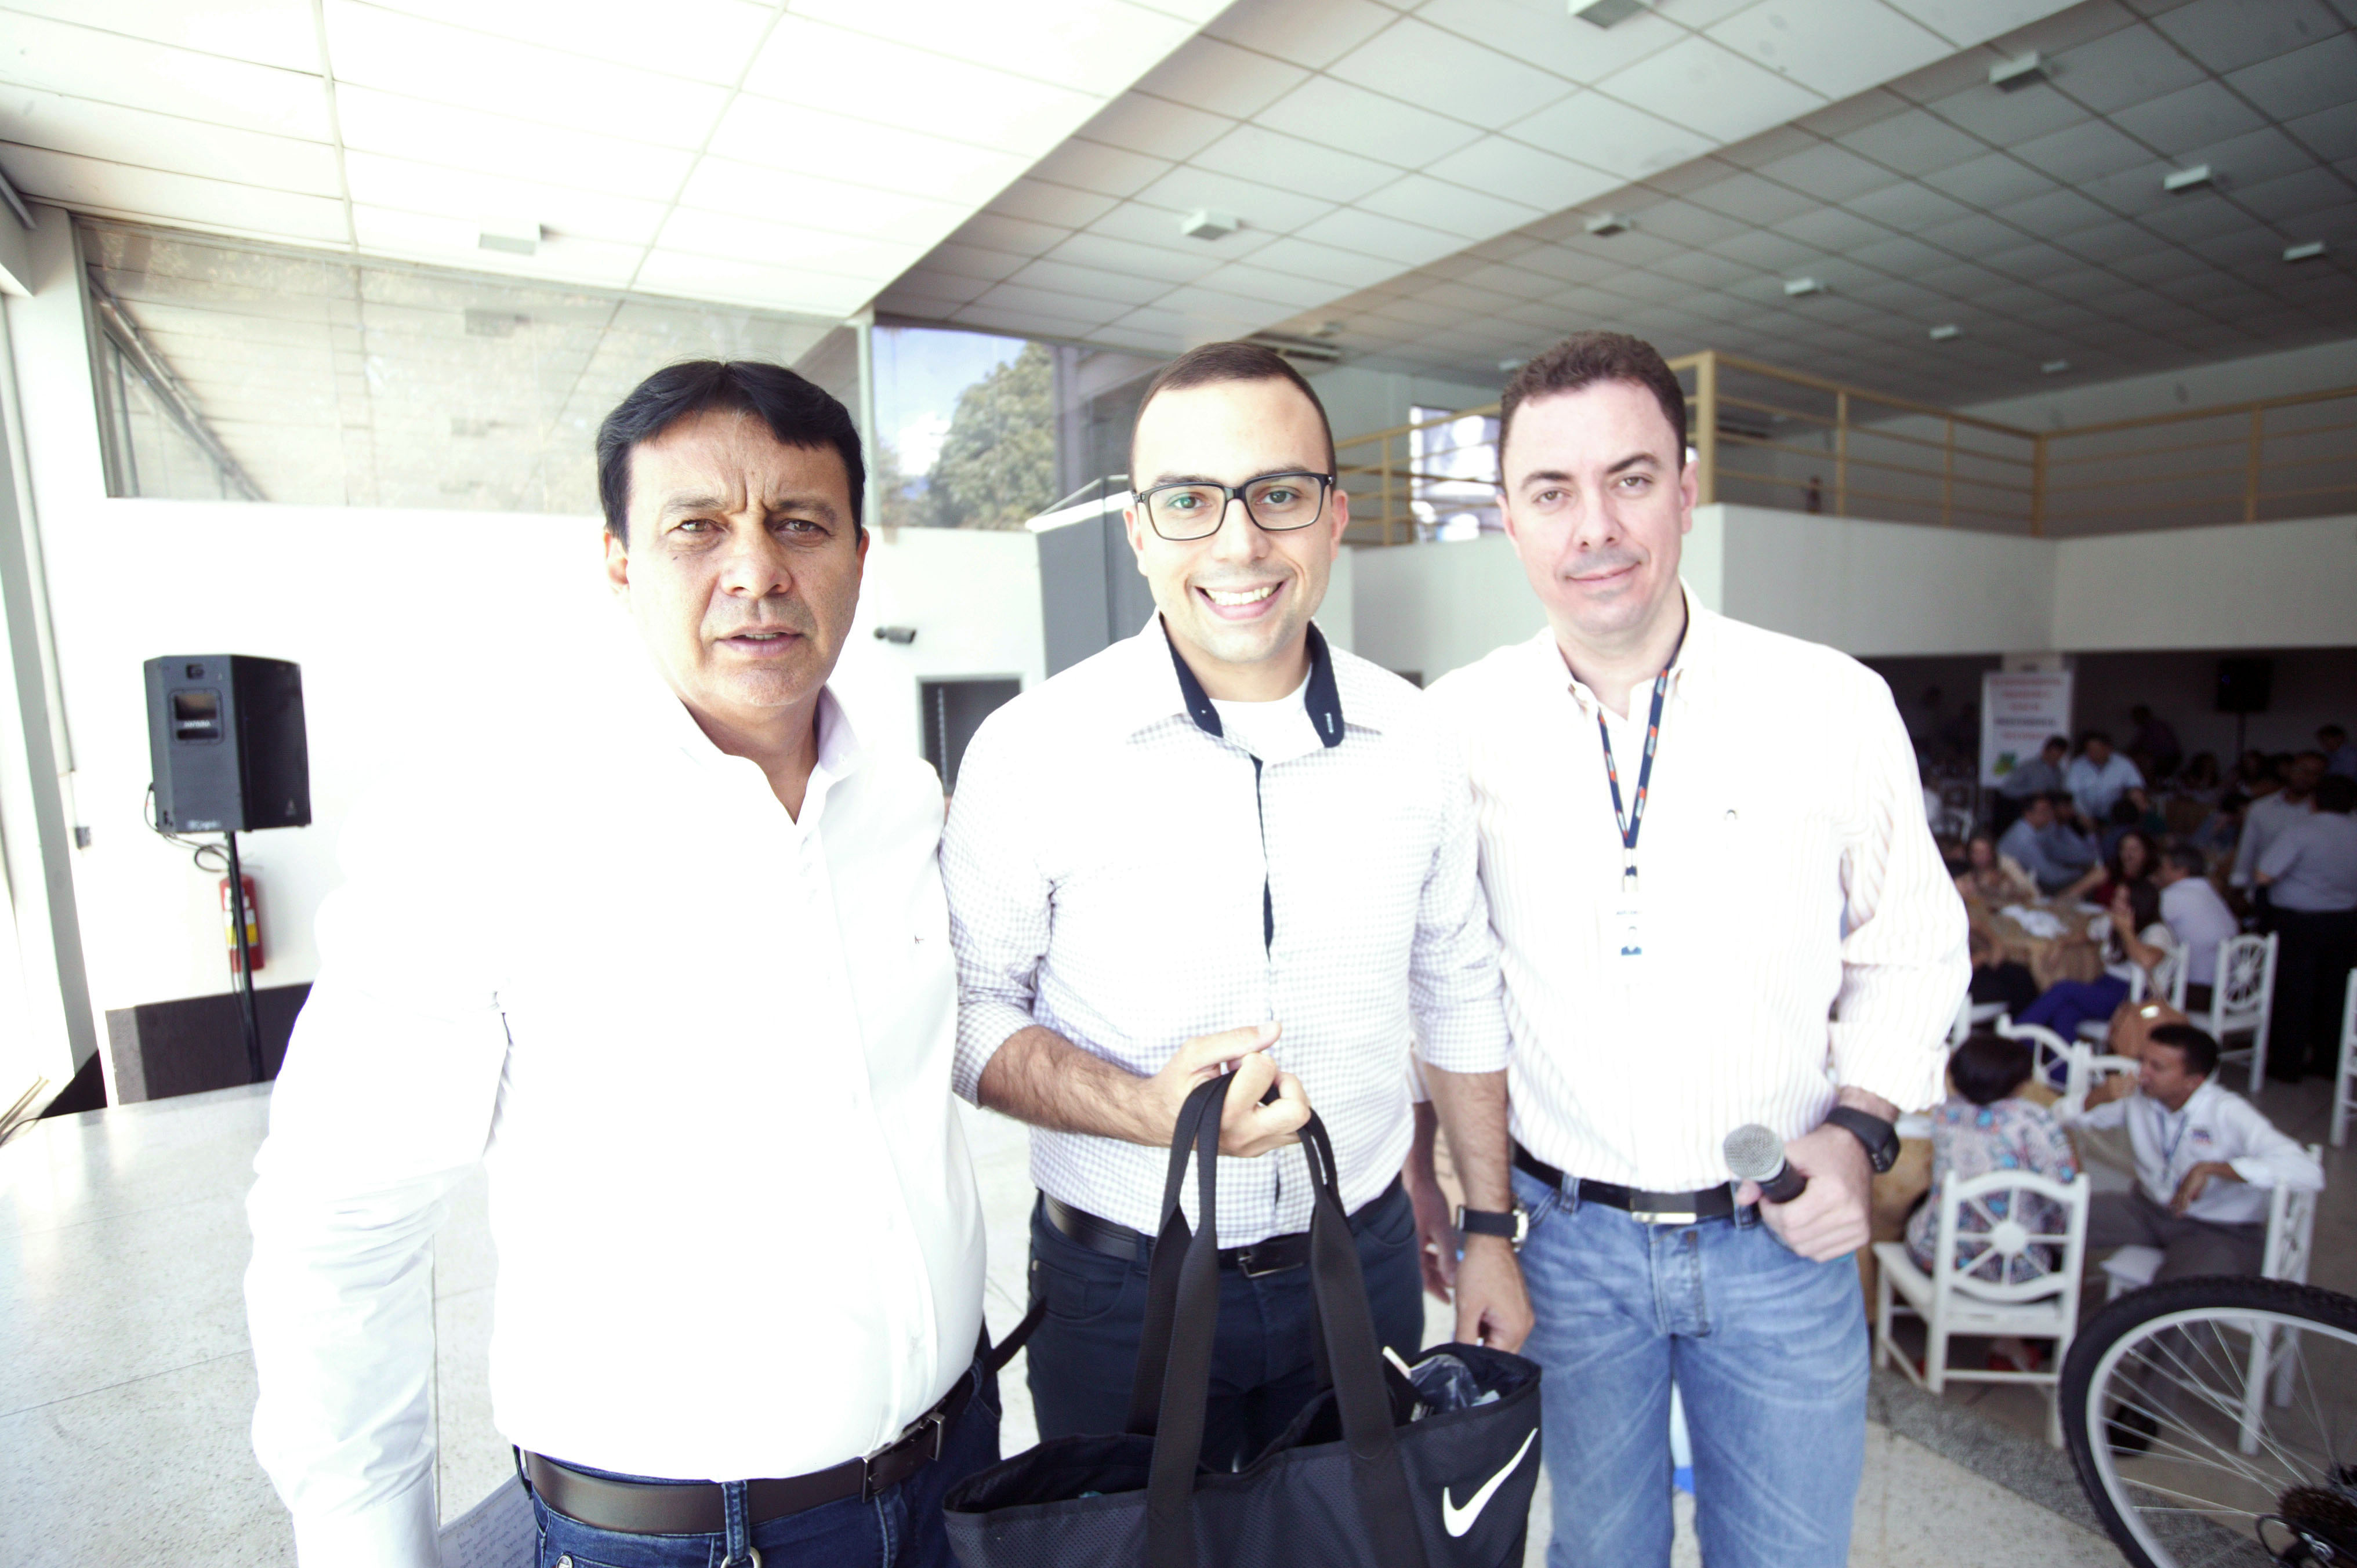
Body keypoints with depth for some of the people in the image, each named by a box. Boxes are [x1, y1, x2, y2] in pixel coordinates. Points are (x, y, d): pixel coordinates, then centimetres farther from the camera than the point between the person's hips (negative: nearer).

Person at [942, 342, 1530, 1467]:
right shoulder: (1032, 751, -17)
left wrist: (1490, 1229, 10)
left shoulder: (1412, 740, -5)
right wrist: (1146, 1110, -25)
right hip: (1120, 1287, -2)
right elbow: (967, 1009, -8)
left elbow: (1459, 991, 6)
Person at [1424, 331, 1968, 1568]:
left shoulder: (1835, 704, -9)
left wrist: (1858, 1130, -9)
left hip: (1783, 1235, 1)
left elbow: (1911, 948, 4)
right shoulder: (1458, 724, -9)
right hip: (1564, 1234, 0)